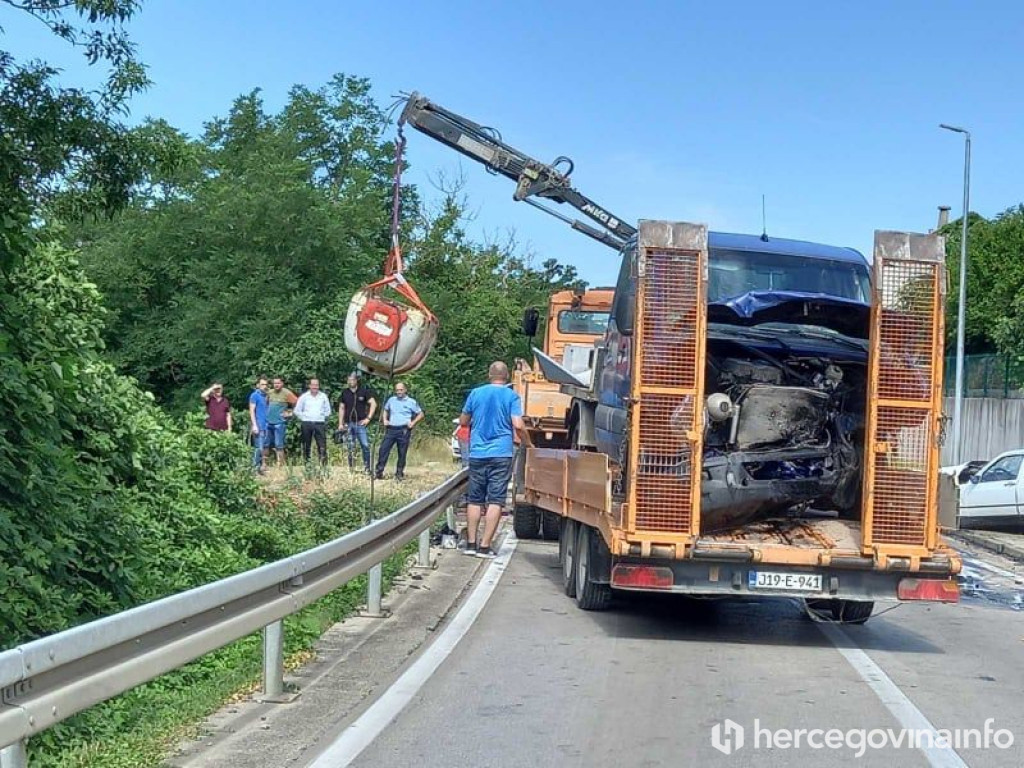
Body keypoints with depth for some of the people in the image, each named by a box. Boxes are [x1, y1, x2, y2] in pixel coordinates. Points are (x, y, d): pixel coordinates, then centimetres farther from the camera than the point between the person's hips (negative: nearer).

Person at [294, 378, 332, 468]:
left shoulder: (323, 396, 7)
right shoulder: (304, 396, 5)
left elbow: (328, 411, 16)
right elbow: (297, 411, 10)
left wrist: (322, 417, 5)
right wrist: (304, 418, 3)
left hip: (320, 424, 0)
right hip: (307, 424, 0)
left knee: (322, 446, -9)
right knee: (306, 446, 4)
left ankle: (323, 464, -9)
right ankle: (306, 463, 11)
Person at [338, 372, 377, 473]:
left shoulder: (364, 391, 0)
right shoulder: (345, 393, 10)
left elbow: (373, 404, -1)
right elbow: (341, 408, 15)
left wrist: (368, 418, -6)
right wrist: (340, 423, 9)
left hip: (360, 423, -3)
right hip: (348, 424, 3)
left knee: (365, 445, -8)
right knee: (350, 448, 5)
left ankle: (367, 468, -2)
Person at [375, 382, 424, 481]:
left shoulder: (411, 402, 3)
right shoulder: (391, 400, 13)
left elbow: (420, 414, 7)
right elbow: (385, 410, 28)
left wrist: (413, 423, -4)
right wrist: (385, 420, 11)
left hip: (404, 431, -3)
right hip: (391, 429, 3)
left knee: (402, 453, 2)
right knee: (383, 450, -5)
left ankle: (399, 474, 14)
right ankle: (379, 472, -1)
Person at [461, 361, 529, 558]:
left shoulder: (476, 393, 7)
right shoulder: (511, 396, -1)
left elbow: (463, 421, 16)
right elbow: (518, 425, -10)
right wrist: (528, 444, 5)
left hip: (477, 453, 3)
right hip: (501, 455, -3)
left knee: (475, 500, 11)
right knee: (495, 501, -2)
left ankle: (471, 543, 10)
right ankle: (485, 546, -6)